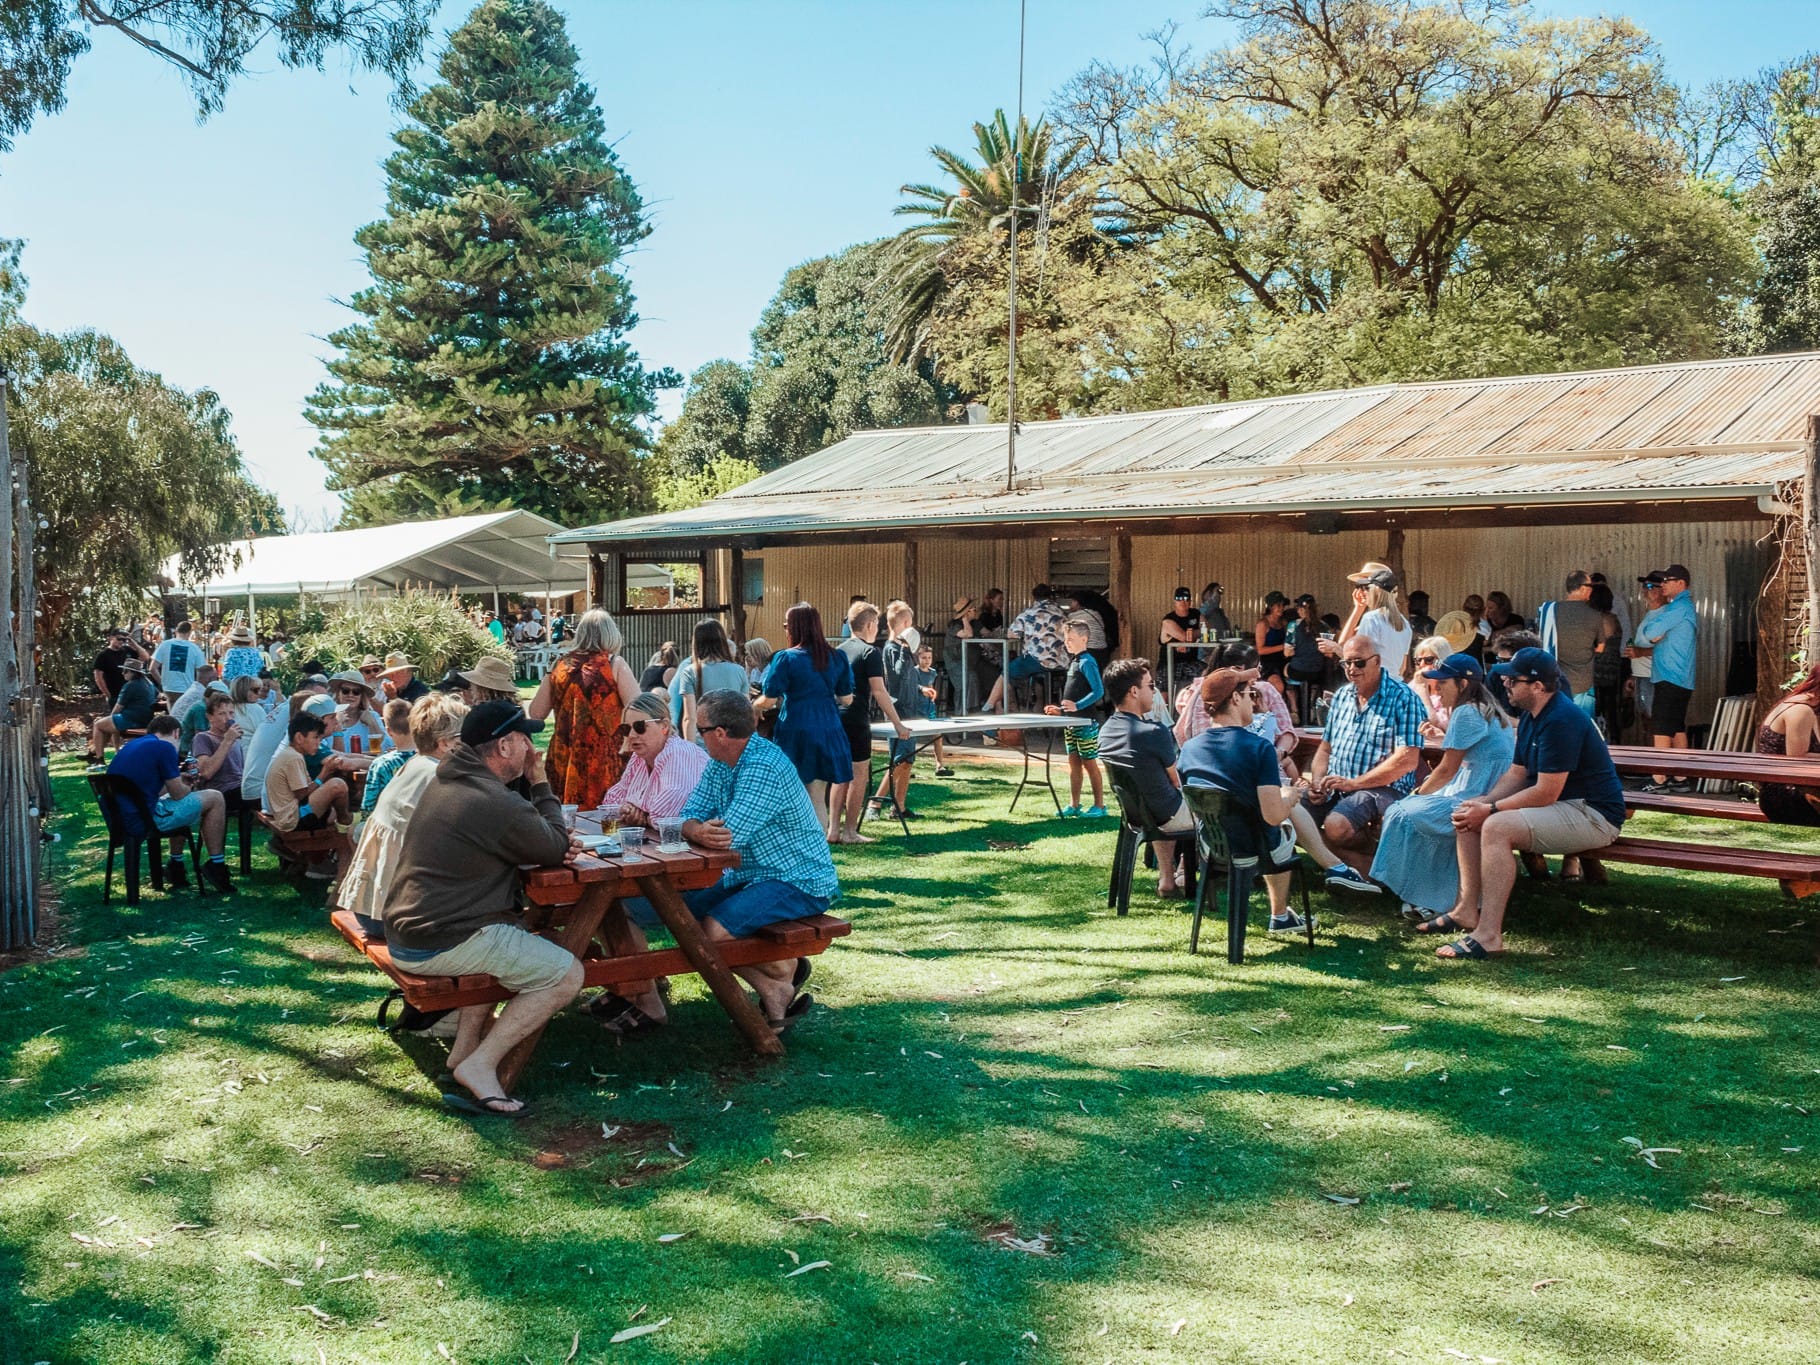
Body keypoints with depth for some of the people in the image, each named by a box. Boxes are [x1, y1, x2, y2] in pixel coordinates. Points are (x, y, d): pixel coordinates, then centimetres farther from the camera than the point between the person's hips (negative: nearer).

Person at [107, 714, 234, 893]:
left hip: (119, 820, 9)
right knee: (215, 799, 4)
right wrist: (188, 787, 16)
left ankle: (176, 868, 31)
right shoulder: (164, 747, -9)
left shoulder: (131, 745, 17)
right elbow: (178, 794, -5)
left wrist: (180, 782, 28)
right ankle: (216, 867, 8)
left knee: (177, 805, 33)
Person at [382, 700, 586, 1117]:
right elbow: (556, 851, -5)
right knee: (567, 974, -7)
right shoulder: (498, 804, -21)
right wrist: (541, 783, 3)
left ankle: (465, 1046, 27)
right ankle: (479, 1066, -7)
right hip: (442, 945, -10)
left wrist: (558, 840, 2)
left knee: (514, 932, 33)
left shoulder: (445, 781, 11)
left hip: (404, 931, 10)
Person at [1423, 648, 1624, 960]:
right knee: (1468, 815, 4)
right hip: (1562, 807, 11)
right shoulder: (1532, 716, 11)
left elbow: (1546, 793, -25)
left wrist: (1490, 810, -17)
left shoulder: (1561, 721, -23)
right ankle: (1467, 909, 4)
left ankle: (1488, 935, -31)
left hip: (1593, 815, -11)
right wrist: (1482, 802, -4)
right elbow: (1517, 774, 13)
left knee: (1497, 826, -30)